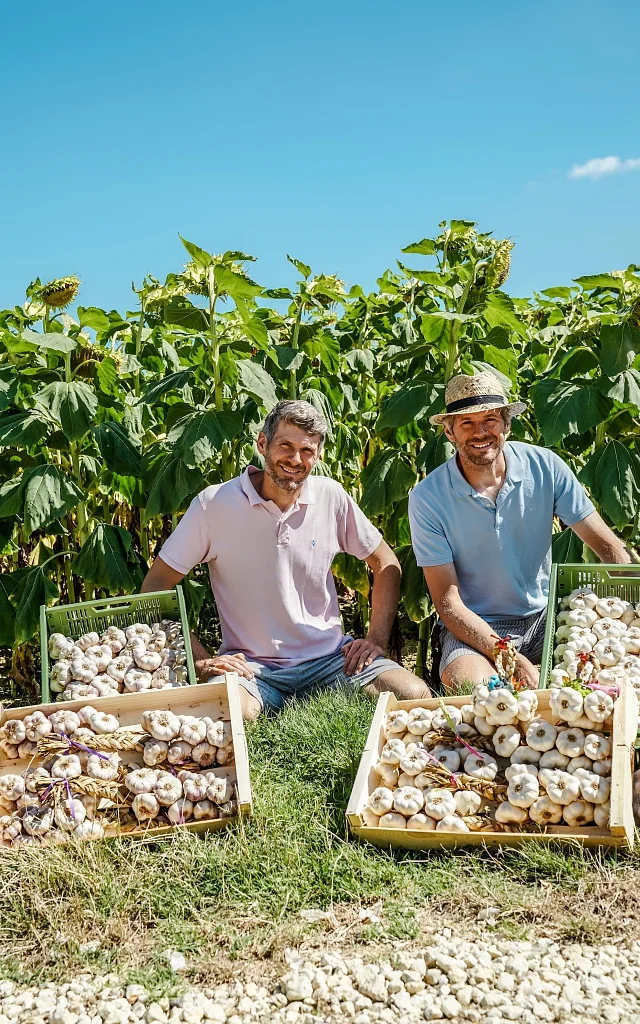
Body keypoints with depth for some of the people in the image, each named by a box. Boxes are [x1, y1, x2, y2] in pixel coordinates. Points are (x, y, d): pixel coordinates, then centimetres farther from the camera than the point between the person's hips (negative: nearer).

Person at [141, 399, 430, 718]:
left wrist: (377, 639, 2)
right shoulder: (215, 503, -8)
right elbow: (154, 589, -4)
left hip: (330, 656, 4)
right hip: (251, 666, -3)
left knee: (416, 695, -18)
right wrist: (201, 660, -12)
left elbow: (386, 564, 14)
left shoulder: (331, 496, 1)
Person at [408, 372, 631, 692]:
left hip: (543, 615, 3)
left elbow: (608, 547, -2)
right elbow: (448, 603, -13)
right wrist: (515, 663, -24)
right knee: (466, 686, -34)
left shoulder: (545, 467, -7)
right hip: (475, 628, -2)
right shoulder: (427, 498, -13)